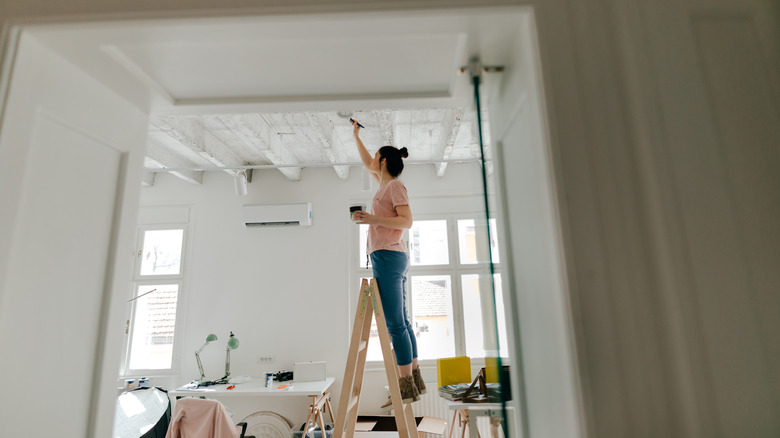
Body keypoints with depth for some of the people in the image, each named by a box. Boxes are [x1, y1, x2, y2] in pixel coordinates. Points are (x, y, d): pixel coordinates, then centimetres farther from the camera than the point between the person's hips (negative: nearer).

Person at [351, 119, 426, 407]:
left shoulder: (395, 186, -4)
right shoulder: (385, 184, 21)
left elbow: (407, 221, -14)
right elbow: (366, 163, 37)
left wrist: (372, 219, -19)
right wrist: (355, 135, 45)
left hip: (387, 256, -9)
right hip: (391, 258, 9)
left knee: (395, 323, -9)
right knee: (401, 322, 10)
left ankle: (406, 386, -2)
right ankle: (415, 380, 17)